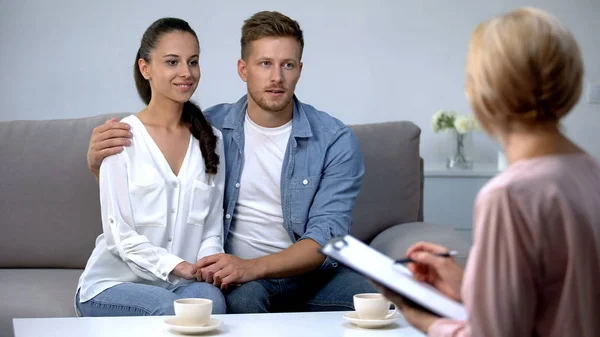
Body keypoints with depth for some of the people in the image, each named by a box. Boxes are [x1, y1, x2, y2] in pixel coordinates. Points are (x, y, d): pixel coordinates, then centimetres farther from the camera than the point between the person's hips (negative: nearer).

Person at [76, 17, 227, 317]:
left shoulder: (211, 140, 11)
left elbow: (212, 228, 11)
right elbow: (120, 236, -8)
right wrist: (178, 266, -21)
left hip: (181, 283, 3)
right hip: (114, 284, -3)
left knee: (212, 299, -32)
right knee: (171, 308, -34)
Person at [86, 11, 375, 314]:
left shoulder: (336, 140, -4)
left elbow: (327, 234, -12)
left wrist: (252, 267, -29)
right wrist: (99, 162, -14)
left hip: (309, 271, 2)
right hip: (237, 275, -2)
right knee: (242, 296, -38)